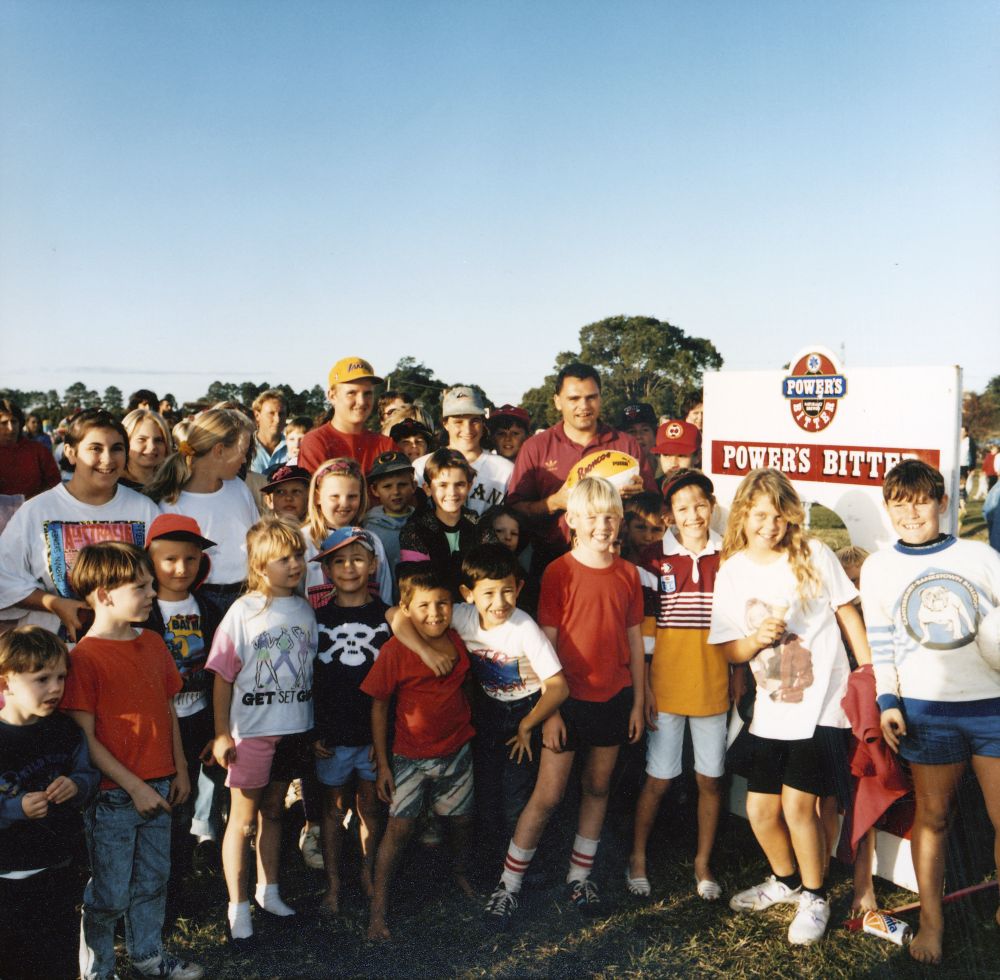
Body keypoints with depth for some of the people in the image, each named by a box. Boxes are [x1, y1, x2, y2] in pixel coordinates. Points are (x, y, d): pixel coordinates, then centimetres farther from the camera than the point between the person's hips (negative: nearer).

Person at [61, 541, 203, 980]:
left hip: (159, 788, 6)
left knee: (153, 881, 20)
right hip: (112, 796, -6)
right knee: (110, 894, 8)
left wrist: (179, 771, 11)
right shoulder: (84, 658, -16)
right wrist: (134, 787, -16)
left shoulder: (153, 643, 5)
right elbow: (85, 738, -16)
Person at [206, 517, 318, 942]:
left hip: (293, 728, 5)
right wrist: (222, 733, -10)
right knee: (243, 817, 6)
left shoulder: (304, 610, 3)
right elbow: (223, 676, -9)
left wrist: (314, 726, 10)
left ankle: (267, 890, 34)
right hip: (251, 730, -4)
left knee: (273, 811, 18)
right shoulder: (244, 611, -11)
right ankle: (237, 906, 19)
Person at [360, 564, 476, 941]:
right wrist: (382, 763, -8)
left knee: (460, 821, 16)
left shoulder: (459, 640, -5)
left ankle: (459, 871, 46)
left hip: (456, 750, 4)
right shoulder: (395, 650, -17)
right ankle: (378, 910, 7)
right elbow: (379, 706, -10)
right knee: (399, 826, -6)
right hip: (410, 755, -4)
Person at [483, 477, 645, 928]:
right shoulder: (559, 572, -10)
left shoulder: (627, 574, 2)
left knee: (597, 788, 14)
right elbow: (547, 645, -9)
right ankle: (508, 885, 14)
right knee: (547, 795, 0)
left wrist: (638, 702, 7)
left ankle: (579, 877, 30)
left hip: (614, 697, 4)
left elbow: (634, 641, 8)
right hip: (570, 699, -4)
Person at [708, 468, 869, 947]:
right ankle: (786, 879, 38)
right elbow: (731, 650, 3)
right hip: (771, 707, 4)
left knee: (798, 802, -8)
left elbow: (848, 615, 1)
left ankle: (814, 897, 18)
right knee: (760, 808, 9)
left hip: (822, 702, -4)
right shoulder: (732, 572, 1)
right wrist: (757, 639, -18)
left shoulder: (814, 555, -7)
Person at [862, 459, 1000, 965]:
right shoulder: (878, 569, 4)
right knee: (932, 814, 9)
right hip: (927, 709, 0)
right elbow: (880, 642, 6)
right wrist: (888, 701, 2)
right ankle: (931, 919, 25)